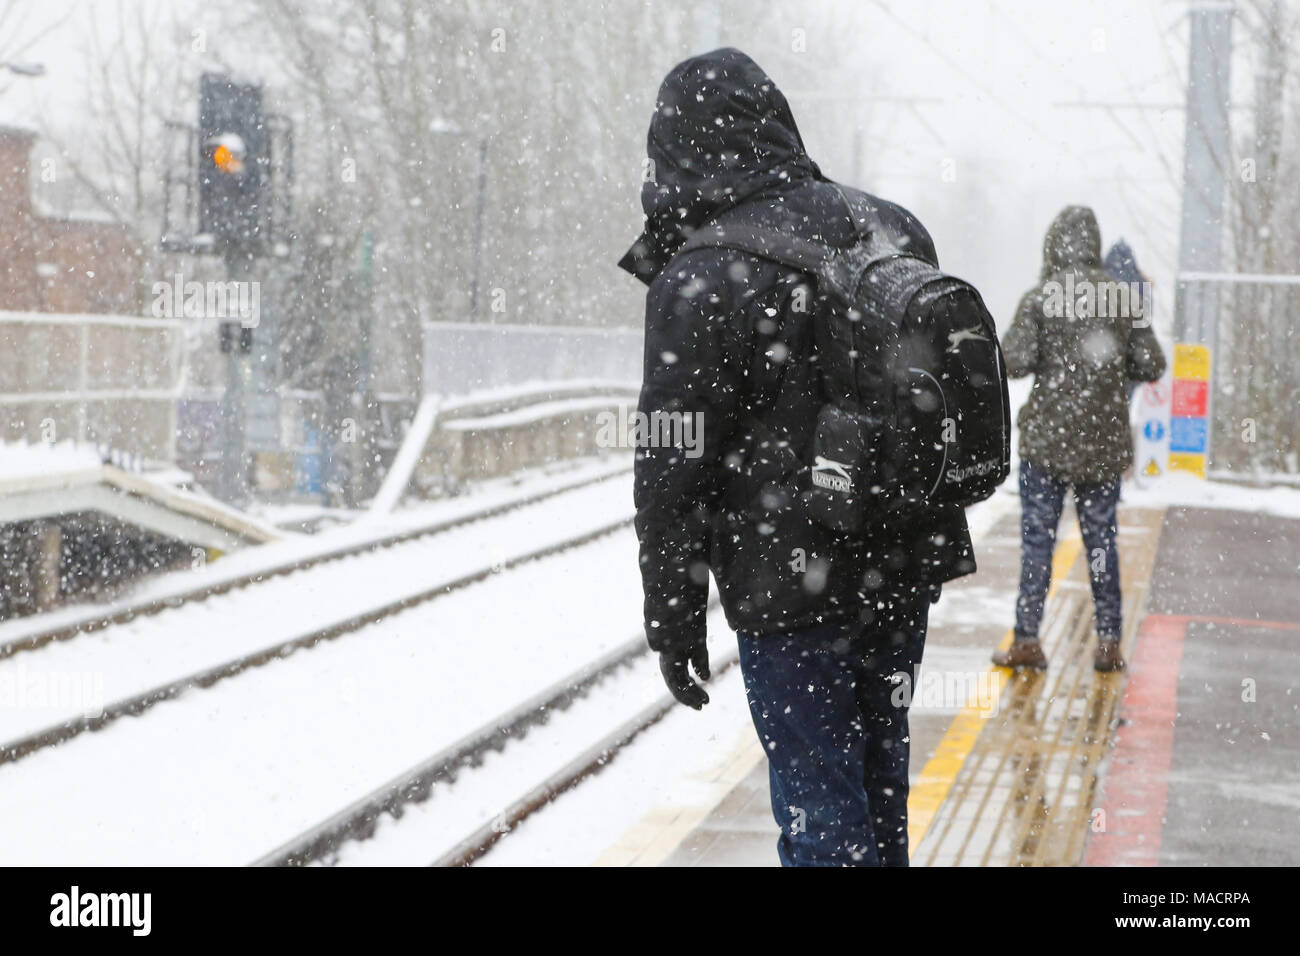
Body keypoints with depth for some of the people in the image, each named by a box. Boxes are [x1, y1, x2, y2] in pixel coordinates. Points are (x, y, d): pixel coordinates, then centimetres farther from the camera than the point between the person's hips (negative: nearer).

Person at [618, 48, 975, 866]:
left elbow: (675, 473, -14)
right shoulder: (893, 230, 4)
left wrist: (674, 618, -5)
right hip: (907, 568, 7)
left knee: (819, 801, 3)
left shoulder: (700, 282, -17)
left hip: (794, 589, -7)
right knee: (878, 768, 21)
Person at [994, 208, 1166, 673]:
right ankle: (1109, 642, 12)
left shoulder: (1039, 298, -8)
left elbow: (1016, 362, -15)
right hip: (1104, 442, 3)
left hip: (1048, 439, -3)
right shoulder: (1123, 297, 2)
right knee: (1101, 537, 9)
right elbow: (1151, 366, 3)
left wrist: (1003, 345, 6)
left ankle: (1027, 639, 4)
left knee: (1038, 536, 3)